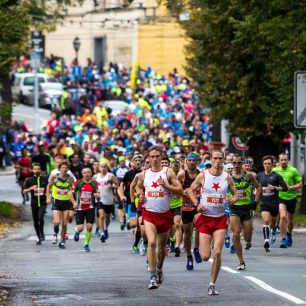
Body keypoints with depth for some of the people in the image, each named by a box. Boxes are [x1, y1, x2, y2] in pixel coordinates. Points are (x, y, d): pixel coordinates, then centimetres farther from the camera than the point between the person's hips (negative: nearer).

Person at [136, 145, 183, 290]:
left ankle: (159, 269, 43)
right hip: (149, 214, 0)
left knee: (162, 245, 14)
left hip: (165, 214, 0)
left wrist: (165, 185, -19)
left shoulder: (168, 172, -3)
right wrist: (140, 194, 4)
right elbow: (138, 187, 26)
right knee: (151, 243, -20)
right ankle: (153, 277, -21)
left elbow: (180, 191, -7)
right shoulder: (144, 174, 6)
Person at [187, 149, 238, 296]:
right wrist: (197, 204, -9)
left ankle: (212, 285, 0)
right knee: (205, 256, -5)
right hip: (205, 218, -1)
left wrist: (232, 200, -12)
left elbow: (235, 194, 11)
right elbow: (190, 190, 7)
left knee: (217, 253, -12)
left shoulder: (227, 177, 1)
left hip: (220, 219, 1)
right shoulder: (203, 176, -4)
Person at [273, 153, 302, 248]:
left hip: (291, 197, 1)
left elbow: (300, 184, -4)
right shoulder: (275, 171, -3)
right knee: (283, 216, -21)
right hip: (280, 197, -1)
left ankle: (289, 234, 44)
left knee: (290, 219, 15)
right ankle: (283, 239, -18)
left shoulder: (293, 171, -7)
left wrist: (291, 187, -19)